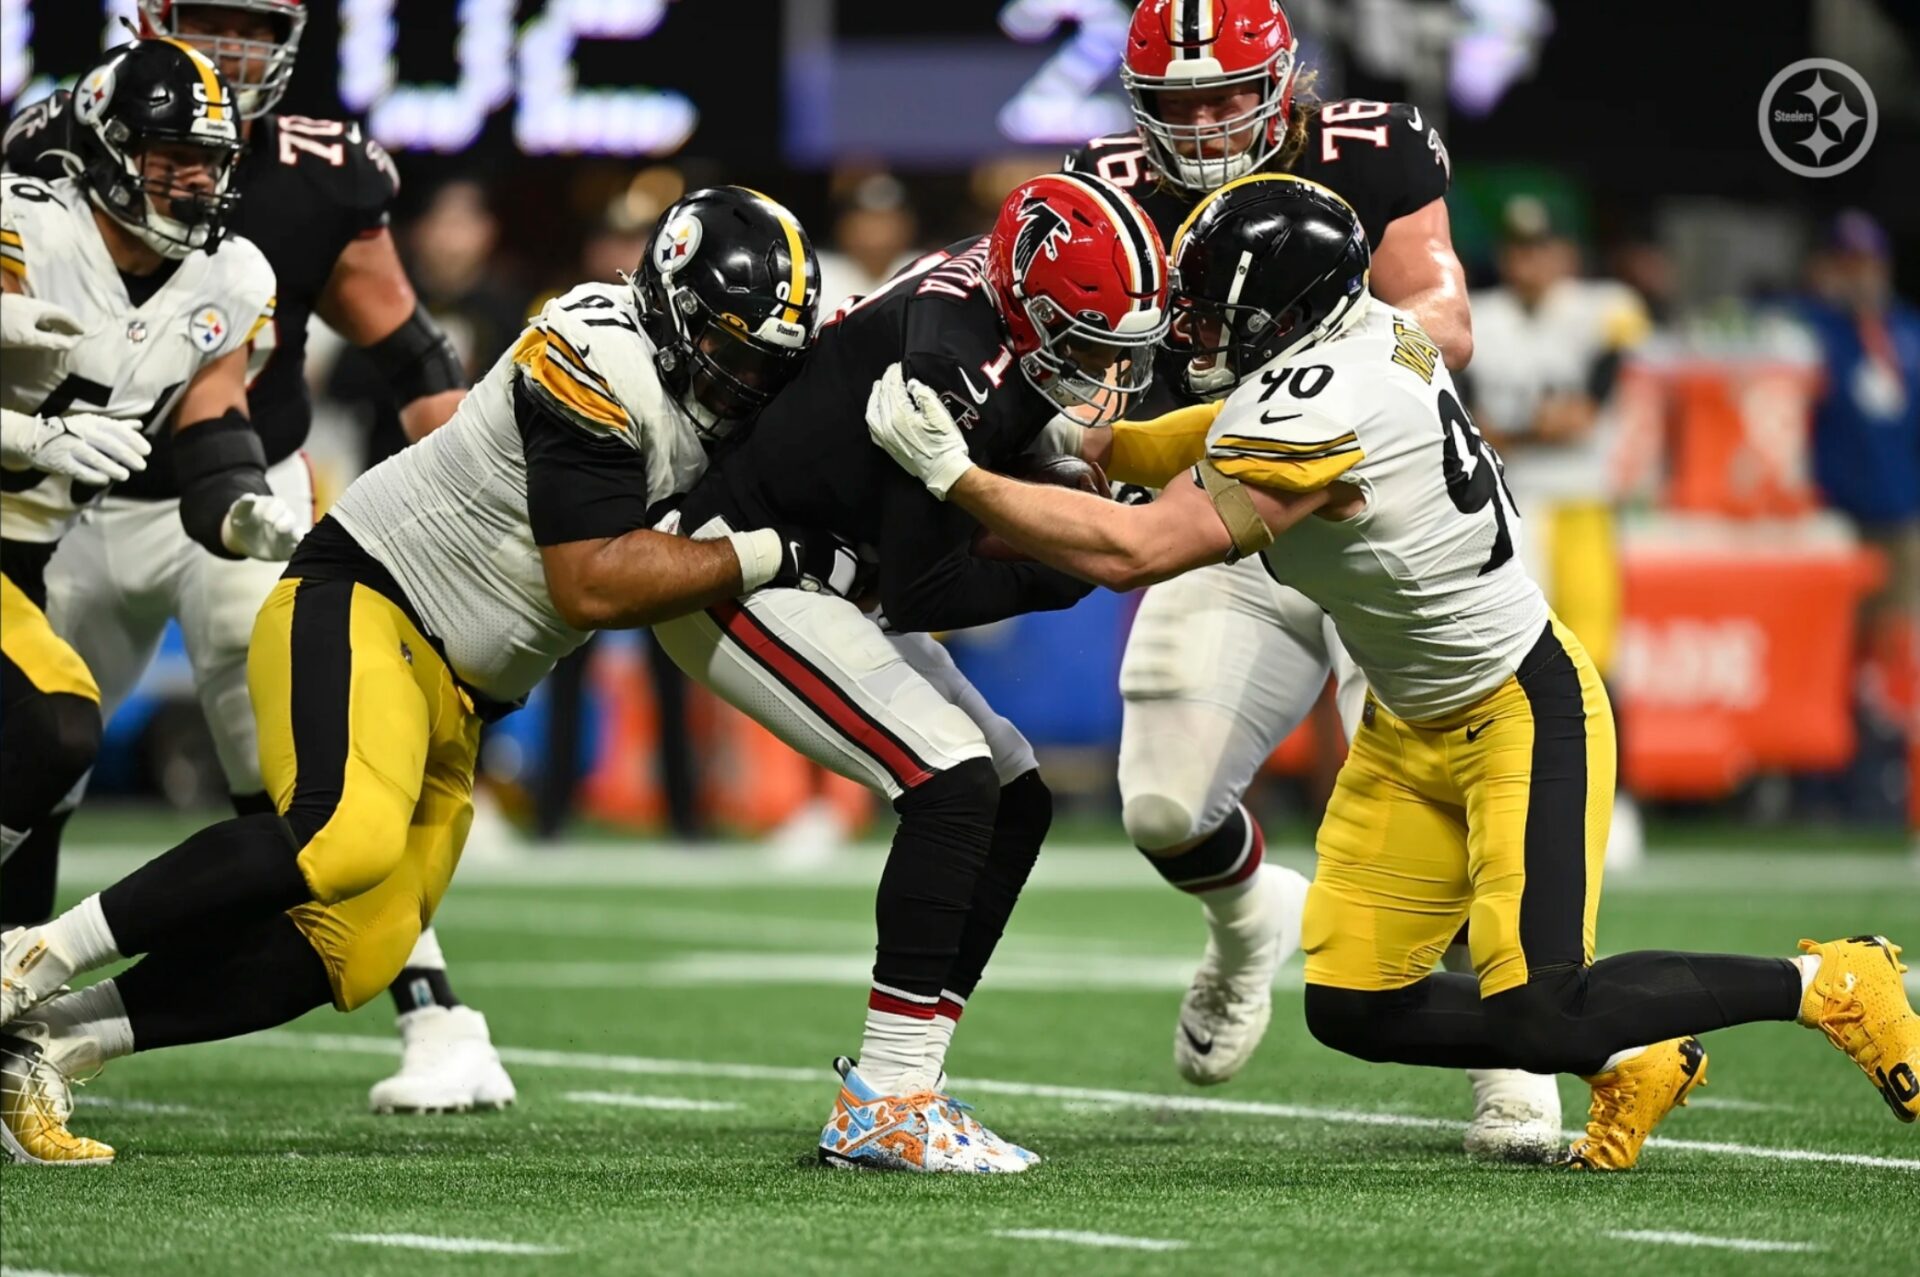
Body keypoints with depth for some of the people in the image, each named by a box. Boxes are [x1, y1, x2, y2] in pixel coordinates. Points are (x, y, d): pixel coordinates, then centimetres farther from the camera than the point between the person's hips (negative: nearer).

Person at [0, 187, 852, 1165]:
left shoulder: (722, 395, 9)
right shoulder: (597, 360, -19)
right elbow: (593, 586, -22)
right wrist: (771, 555, -19)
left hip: (455, 702, 10)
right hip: (358, 604, -10)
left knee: (351, 958, 0)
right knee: (346, 835, -35)